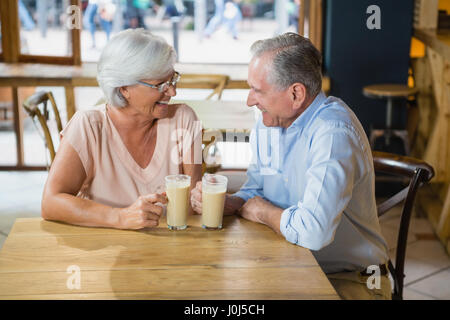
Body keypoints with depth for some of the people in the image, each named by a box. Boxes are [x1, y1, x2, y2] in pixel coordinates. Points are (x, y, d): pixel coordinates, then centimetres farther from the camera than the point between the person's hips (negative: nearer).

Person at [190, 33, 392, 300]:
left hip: (348, 280, -7)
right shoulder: (268, 122, 3)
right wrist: (223, 202, -11)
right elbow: (255, 193, 13)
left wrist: (262, 211, -14)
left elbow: (313, 231, -35)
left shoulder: (333, 133, -25)